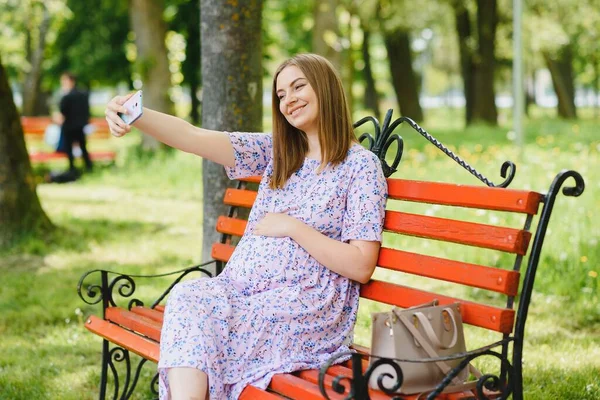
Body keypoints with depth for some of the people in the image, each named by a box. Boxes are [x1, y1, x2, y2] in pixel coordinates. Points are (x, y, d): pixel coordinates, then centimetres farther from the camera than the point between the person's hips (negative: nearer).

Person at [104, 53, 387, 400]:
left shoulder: (361, 165, -2)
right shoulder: (276, 151, 14)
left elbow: (361, 266, -8)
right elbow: (193, 137, 0)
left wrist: (293, 227, -11)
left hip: (309, 307, -5)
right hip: (241, 290, 5)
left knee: (200, 325, -28)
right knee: (188, 298, -27)